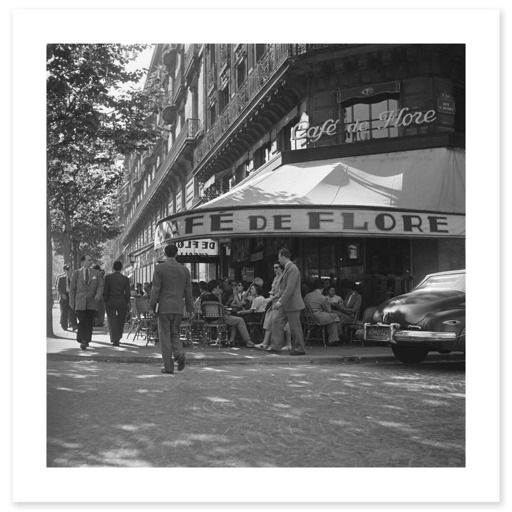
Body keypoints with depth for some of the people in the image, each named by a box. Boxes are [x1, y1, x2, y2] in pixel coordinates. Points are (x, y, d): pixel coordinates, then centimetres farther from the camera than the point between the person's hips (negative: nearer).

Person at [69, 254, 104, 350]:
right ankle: (82, 341, -1)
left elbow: (100, 286, 3)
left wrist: (98, 295, -18)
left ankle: (86, 340, 13)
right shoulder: (76, 273, 7)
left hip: (92, 303, 1)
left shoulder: (96, 273, 10)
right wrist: (72, 302, 3)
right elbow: (72, 288, 8)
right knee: (82, 322, -9)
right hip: (80, 303, -1)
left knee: (90, 323, 1)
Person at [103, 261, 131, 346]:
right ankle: (118, 337, 26)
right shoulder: (125, 279, -2)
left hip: (111, 302, -1)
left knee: (112, 321, 4)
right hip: (122, 303, 1)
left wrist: (105, 301, 6)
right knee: (120, 321, 17)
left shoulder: (108, 277, -5)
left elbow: (105, 291, -4)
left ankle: (115, 340, -3)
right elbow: (127, 293, -2)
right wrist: (127, 302, 8)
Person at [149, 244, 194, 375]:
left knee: (165, 336, 2)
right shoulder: (184, 270, 7)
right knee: (175, 334, 15)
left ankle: (168, 366, 1)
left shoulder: (160, 268, -4)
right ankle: (179, 354, -11)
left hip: (164, 307, -3)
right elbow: (188, 291, 10)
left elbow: (155, 289, -7)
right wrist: (190, 308, 16)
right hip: (178, 308, 3)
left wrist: (152, 306, 0)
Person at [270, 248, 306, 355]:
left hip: (292, 304, -10)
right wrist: (279, 299, 20)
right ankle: (274, 346, 6)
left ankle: (299, 349, 10)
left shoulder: (293, 269, -18)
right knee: (276, 322, 5)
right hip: (284, 304, 10)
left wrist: (280, 301, -26)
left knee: (295, 327, -1)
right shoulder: (287, 268, 15)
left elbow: (290, 288, -24)